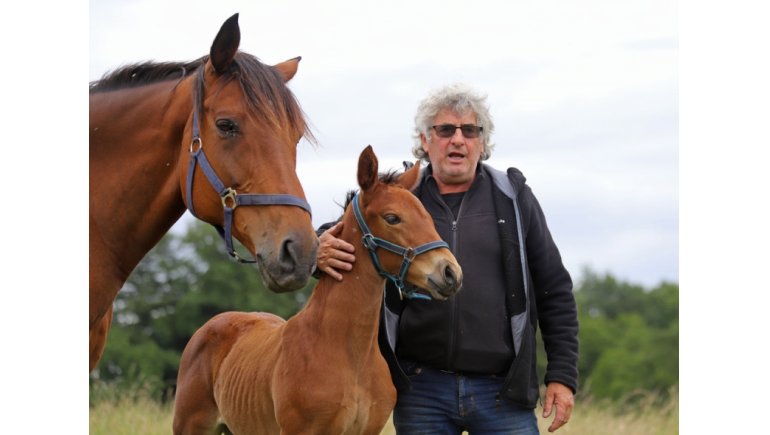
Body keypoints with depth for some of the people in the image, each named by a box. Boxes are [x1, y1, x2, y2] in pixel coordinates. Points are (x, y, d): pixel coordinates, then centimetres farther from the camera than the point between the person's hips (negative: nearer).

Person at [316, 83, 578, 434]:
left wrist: (562, 375, 2)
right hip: (421, 390, 0)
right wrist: (321, 250, -19)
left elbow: (555, 292, 8)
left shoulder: (515, 200, 7)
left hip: (502, 391, 0)